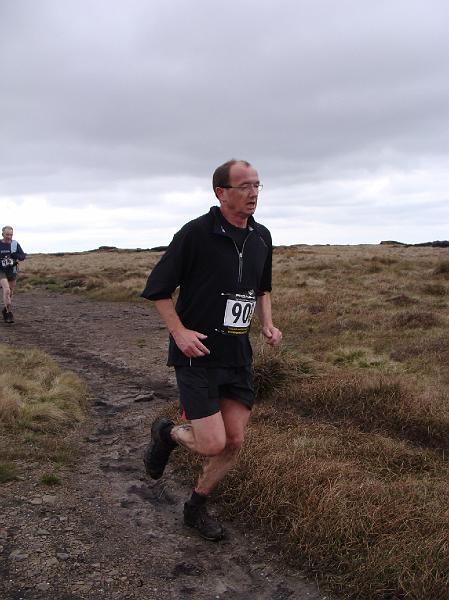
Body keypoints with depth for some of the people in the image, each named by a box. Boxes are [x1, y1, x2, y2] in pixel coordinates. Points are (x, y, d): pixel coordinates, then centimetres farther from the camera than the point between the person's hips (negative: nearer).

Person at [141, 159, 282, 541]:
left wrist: (267, 325, 5)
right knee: (212, 445, -10)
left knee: (234, 442, 7)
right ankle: (167, 433, 24)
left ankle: (197, 508, 29)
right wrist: (179, 332, -17)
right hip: (197, 353, -6)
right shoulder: (196, 233, -14)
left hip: (238, 355, 6)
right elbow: (158, 288, -6)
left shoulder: (261, 237, 6)